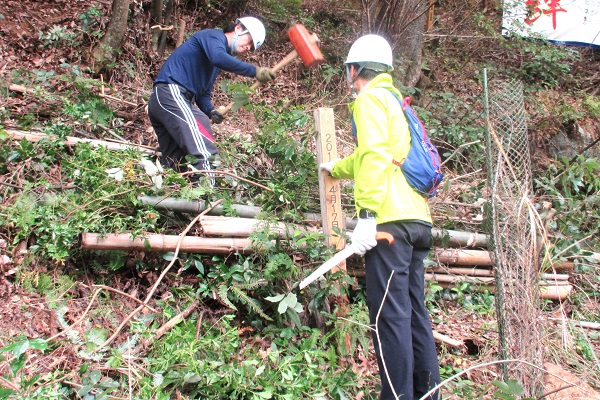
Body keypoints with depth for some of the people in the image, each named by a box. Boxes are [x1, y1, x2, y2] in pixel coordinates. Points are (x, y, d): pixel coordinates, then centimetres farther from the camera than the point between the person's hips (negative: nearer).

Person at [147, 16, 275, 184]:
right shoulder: (214, 36, 0)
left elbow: (203, 92, 22)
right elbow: (218, 58, -25)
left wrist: (210, 111, 2)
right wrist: (255, 71, -26)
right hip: (171, 93, -10)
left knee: (174, 164, 11)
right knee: (203, 151, -20)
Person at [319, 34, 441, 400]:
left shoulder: (371, 98, 0)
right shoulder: (395, 100, 28)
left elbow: (374, 155, -17)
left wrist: (367, 214, -23)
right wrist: (335, 168, 59)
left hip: (390, 218, -9)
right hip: (417, 218, 9)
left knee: (389, 313, -9)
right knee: (414, 311, 11)